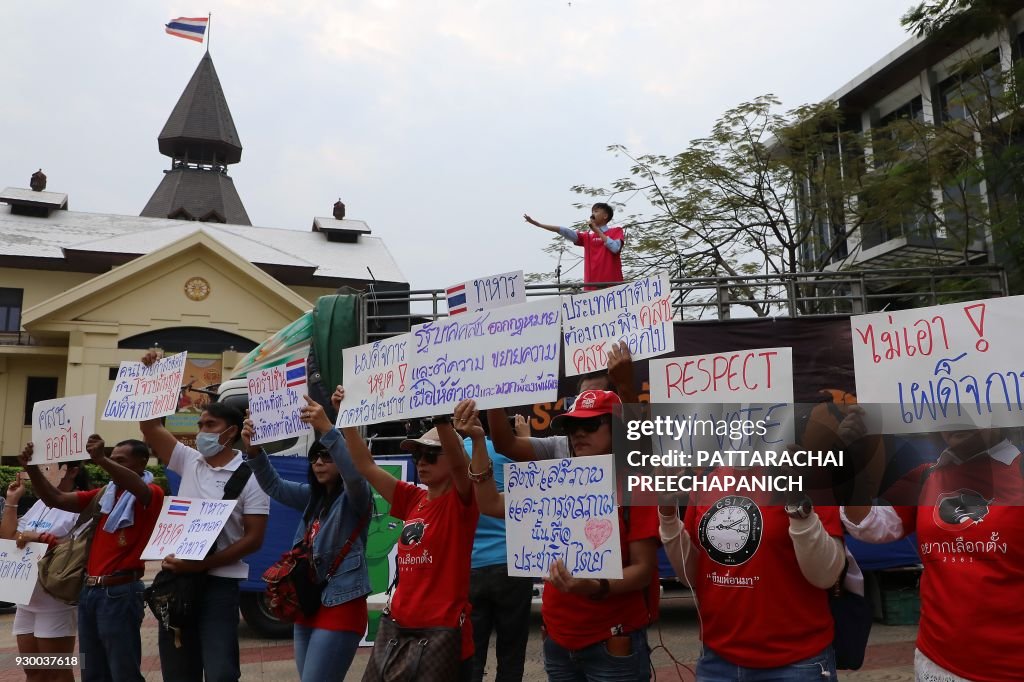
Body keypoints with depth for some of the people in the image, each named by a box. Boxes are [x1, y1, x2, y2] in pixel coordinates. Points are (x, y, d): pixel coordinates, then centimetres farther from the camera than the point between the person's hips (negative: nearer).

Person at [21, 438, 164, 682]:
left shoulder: (151, 493, -7)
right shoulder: (104, 494, 13)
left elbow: (137, 487, -30)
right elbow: (55, 499, 11)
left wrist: (101, 460, -44)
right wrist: (31, 468, -2)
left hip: (120, 592, -7)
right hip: (89, 590, 7)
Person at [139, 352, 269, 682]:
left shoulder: (249, 477, -7)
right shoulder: (189, 461, 8)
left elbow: (253, 539, -11)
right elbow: (150, 427, 9)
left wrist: (200, 565, -18)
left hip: (217, 583, -5)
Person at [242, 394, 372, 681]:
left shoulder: (354, 497, -8)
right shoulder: (313, 496, 13)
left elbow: (355, 474, -29)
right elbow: (274, 486, 3)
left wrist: (327, 429, -41)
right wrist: (254, 450, -15)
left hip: (340, 606, -8)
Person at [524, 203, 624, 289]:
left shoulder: (616, 231, 9)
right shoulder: (587, 236, 18)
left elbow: (615, 248, -10)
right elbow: (565, 232, 10)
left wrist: (597, 230, -4)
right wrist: (537, 223, 2)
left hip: (612, 285, -3)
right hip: (592, 286, 3)